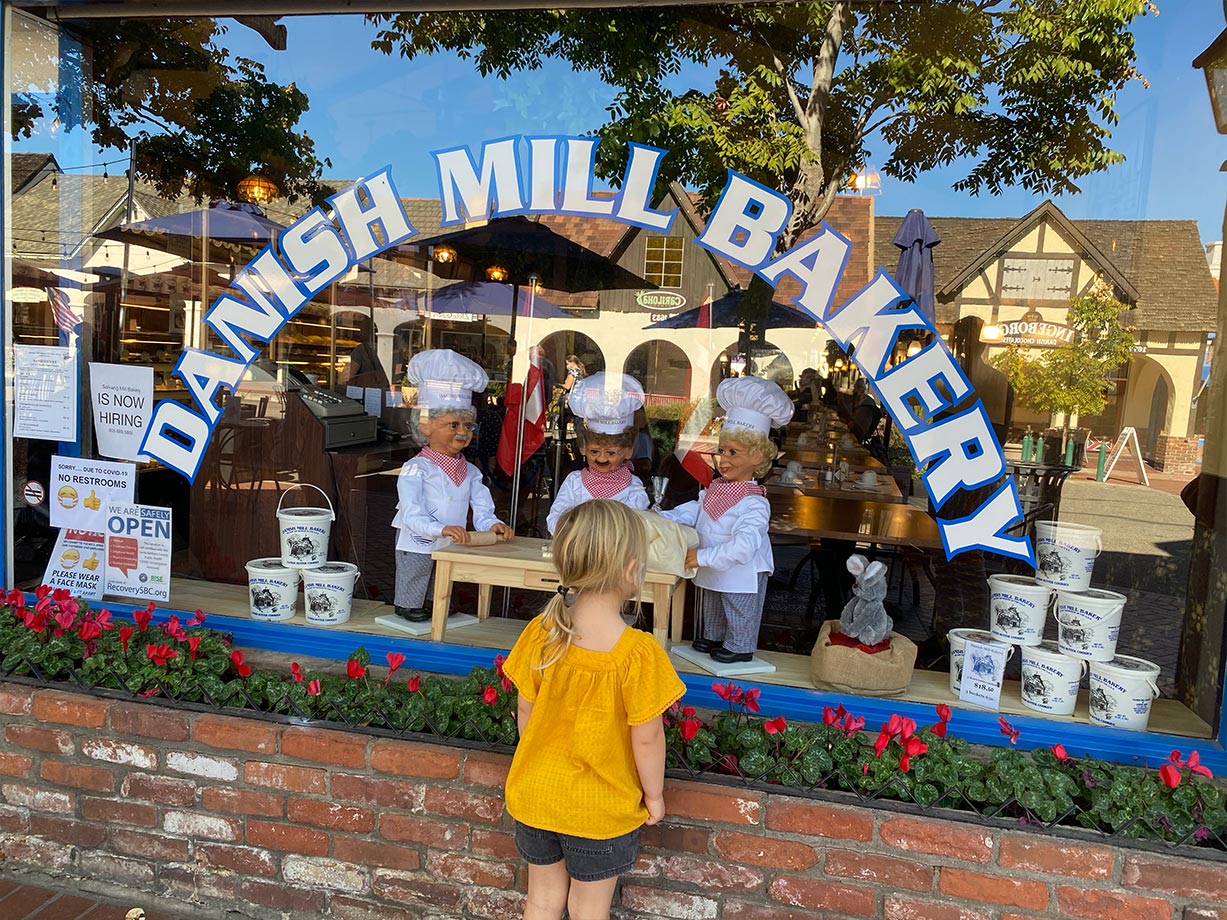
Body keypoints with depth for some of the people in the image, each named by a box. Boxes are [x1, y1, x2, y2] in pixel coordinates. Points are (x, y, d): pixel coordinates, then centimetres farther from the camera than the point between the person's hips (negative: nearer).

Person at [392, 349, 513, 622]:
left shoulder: (471, 472, 3)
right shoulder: (416, 469, -18)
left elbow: (481, 510, 1)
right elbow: (412, 515, -26)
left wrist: (492, 524, -21)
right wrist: (442, 529, -40)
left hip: (451, 547, 6)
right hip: (418, 545, -6)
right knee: (412, 589, 9)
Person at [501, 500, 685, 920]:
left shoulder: (540, 633, -14)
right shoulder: (638, 653, -26)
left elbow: (526, 712, -4)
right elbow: (647, 736, -18)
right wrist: (654, 795, 0)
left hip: (536, 797, 3)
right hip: (600, 809, -3)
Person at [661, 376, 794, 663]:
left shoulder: (754, 505, -28)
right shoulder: (713, 491, -2)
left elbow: (742, 547, -35)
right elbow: (690, 513, 5)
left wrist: (703, 557, -36)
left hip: (741, 575, -8)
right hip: (712, 572, 8)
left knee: (739, 616, 14)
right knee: (711, 611, 28)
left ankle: (739, 647, 34)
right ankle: (713, 637, 48)